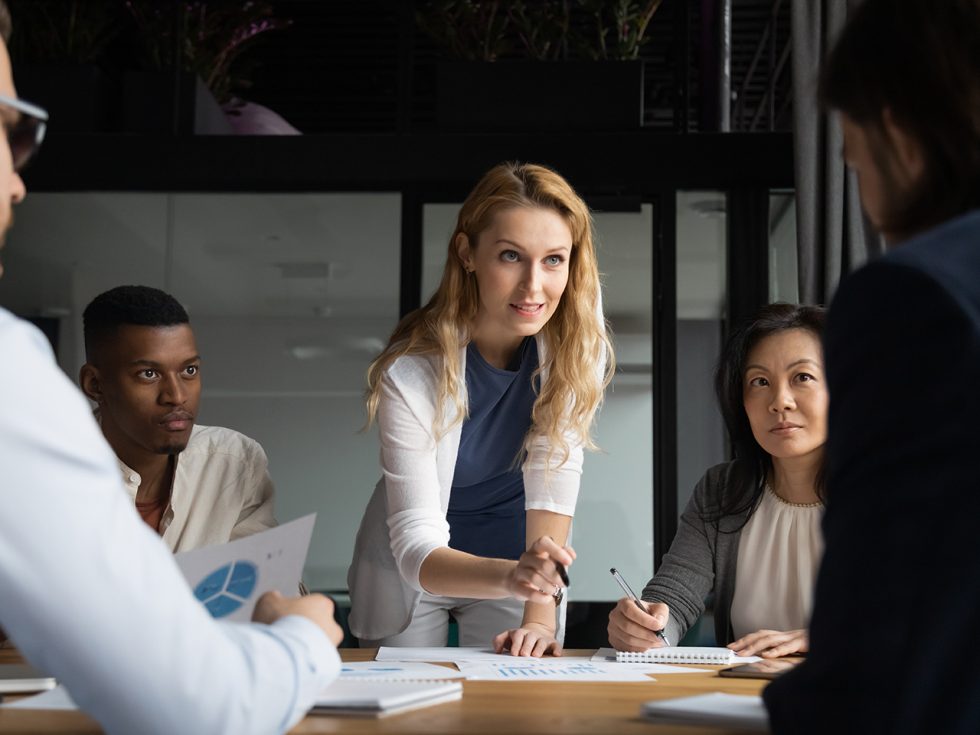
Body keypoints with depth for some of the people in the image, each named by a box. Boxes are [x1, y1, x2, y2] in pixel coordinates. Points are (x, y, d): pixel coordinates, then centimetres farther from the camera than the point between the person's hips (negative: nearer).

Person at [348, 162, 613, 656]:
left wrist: (540, 614, -31)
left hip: (518, 551, 2)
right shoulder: (413, 370, -29)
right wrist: (509, 576, -50)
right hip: (413, 570, -2)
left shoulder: (578, 333, -21)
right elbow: (415, 546, -31)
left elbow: (553, 474, -22)